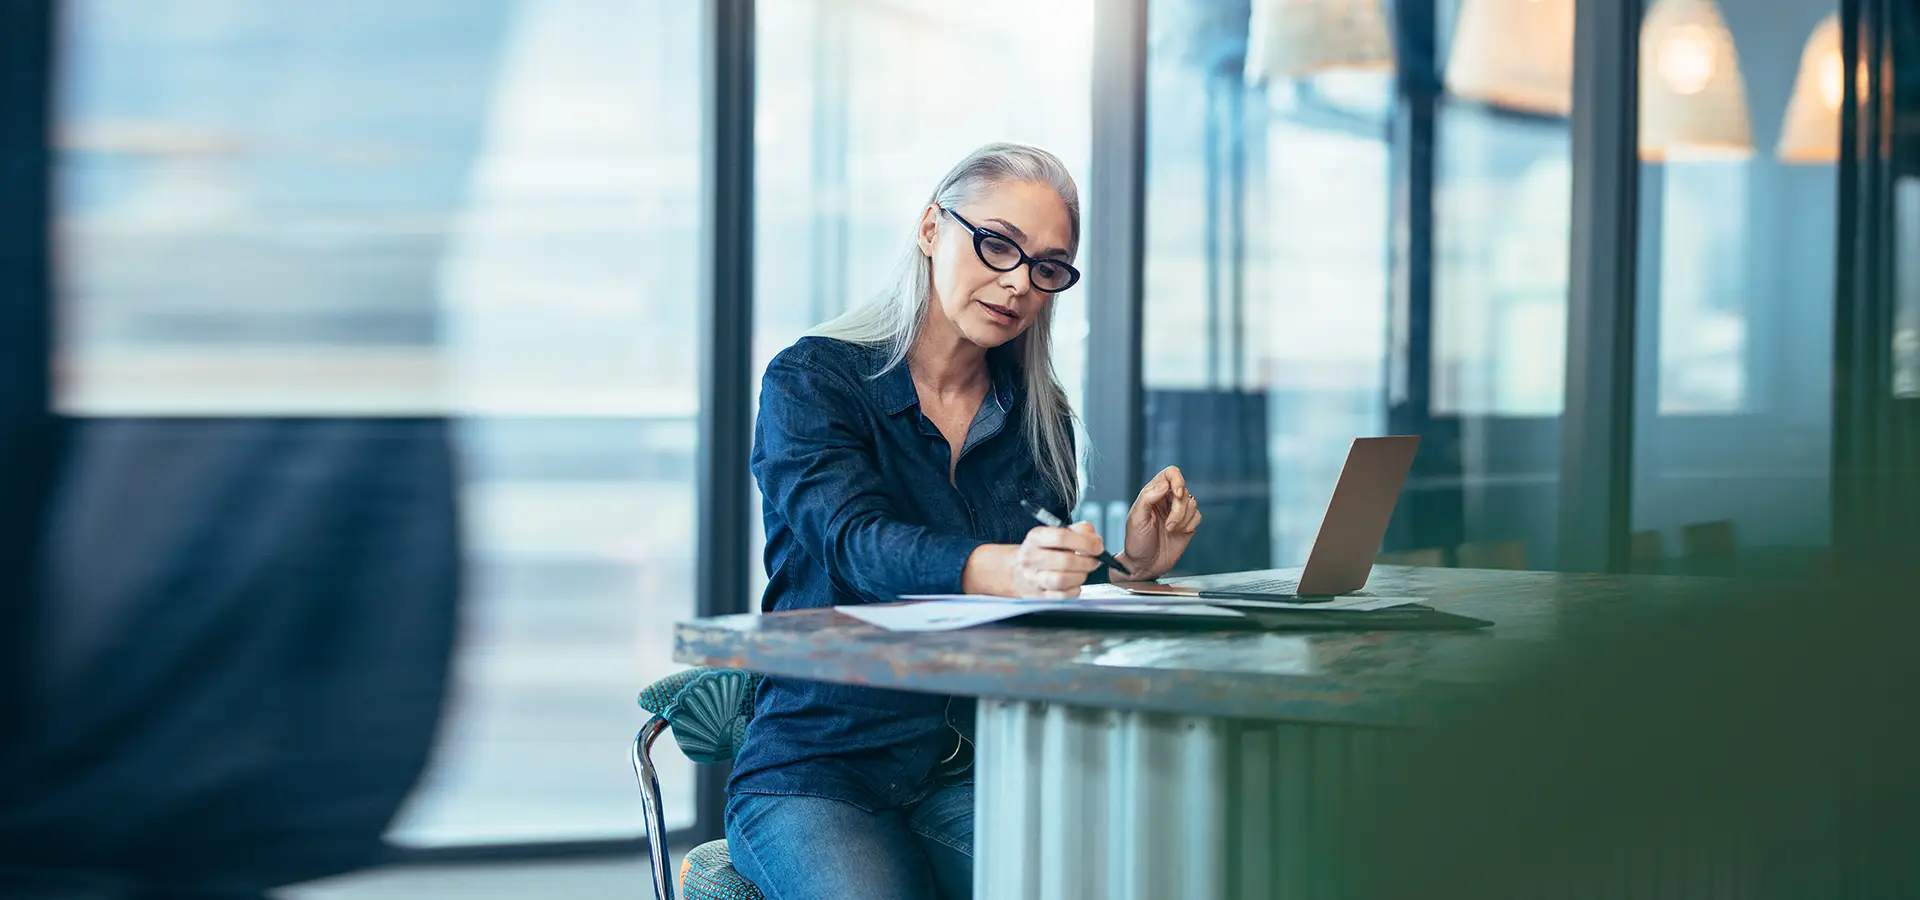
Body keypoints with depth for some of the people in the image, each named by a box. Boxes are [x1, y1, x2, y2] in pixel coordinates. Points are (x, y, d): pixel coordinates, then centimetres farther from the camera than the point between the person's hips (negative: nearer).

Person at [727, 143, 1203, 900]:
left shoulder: (1039, 419, 14)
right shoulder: (809, 382, -1)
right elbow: (860, 544, -20)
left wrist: (1132, 568, -9)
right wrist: (1004, 569, -39)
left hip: (974, 773, 3)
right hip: (815, 772, -3)